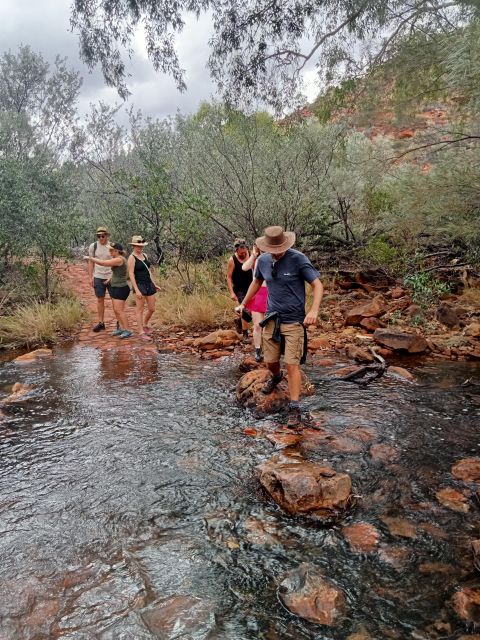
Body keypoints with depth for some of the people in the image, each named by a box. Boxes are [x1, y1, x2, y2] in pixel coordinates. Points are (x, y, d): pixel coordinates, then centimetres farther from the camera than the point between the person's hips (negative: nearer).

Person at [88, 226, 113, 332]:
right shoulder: (93, 246, 0)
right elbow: (91, 262, 6)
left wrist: (112, 277, -12)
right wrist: (90, 277, 1)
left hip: (111, 277, -2)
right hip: (98, 277, 2)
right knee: (100, 300, 7)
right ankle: (101, 323, 13)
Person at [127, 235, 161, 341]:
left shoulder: (144, 255, 13)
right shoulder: (132, 257, -8)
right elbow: (131, 274, -13)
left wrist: (154, 284, 18)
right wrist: (136, 290, -20)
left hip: (149, 284, 7)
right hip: (139, 285, -7)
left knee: (152, 309, 10)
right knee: (140, 310, 0)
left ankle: (145, 325, 34)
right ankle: (141, 332, 7)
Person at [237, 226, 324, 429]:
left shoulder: (298, 259, -14)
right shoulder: (263, 260, 1)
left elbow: (317, 285, -12)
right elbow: (257, 282, 20)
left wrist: (314, 310, -27)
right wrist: (244, 303, 21)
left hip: (293, 320, -4)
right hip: (271, 318, 4)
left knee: (292, 365, -7)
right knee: (270, 361, 11)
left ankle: (294, 408, 2)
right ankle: (276, 376, 47)